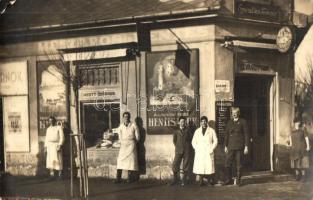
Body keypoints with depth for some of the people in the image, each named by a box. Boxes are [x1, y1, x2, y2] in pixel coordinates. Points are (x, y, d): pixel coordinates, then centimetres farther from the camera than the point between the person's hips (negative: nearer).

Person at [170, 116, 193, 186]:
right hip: (178, 151, 0)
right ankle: (176, 179, 9)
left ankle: (183, 180, 9)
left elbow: (192, 139, 8)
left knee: (186, 166, 0)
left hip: (187, 151, 0)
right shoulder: (176, 131, 9)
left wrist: (188, 146, 4)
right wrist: (177, 147, 9)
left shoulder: (188, 131, 7)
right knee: (175, 165, -7)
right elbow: (174, 140, 14)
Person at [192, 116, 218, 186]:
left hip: (208, 152, -2)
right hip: (199, 153, 2)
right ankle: (201, 181, -2)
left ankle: (211, 180, 2)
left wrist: (212, 149, -4)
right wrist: (196, 149, 1)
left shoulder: (211, 131, 8)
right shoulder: (197, 131, 14)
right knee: (199, 167, -6)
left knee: (209, 166, -10)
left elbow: (215, 141, 8)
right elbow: (193, 142, 15)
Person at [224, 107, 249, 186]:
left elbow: (246, 134, -1)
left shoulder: (242, 122, 1)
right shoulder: (229, 122, 12)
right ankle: (229, 179, 11)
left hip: (239, 146, -3)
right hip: (231, 146, 4)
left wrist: (246, 146, -7)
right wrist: (226, 146, 10)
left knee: (238, 164, 1)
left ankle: (238, 180, 11)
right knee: (227, 164, -1)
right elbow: (226, 134, 15)